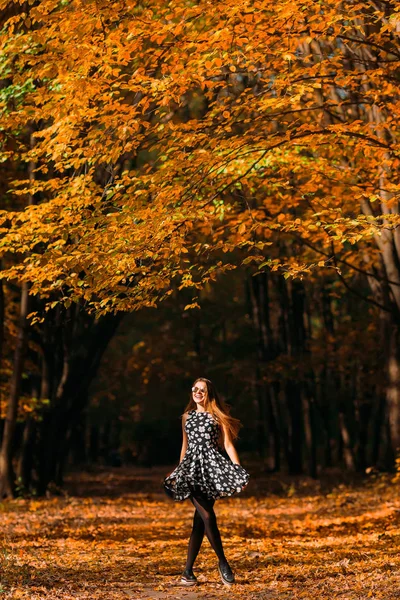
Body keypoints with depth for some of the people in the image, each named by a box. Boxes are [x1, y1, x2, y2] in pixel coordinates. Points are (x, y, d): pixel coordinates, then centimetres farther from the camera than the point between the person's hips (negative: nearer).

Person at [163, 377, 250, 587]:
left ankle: (188, 571, 4)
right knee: (207, 516, -14)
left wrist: (239, 470, -12)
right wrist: (179, 470, 20)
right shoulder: (187, 416, 15)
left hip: (211, 466, -2)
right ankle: (222, 562, 1)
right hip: (192, 467, 2)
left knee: (200, 521, -2)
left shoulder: (217, 417, 4)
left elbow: (228, 445, -2)